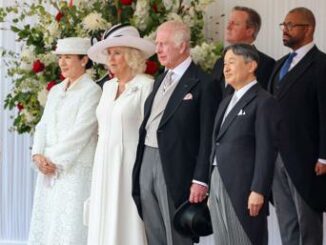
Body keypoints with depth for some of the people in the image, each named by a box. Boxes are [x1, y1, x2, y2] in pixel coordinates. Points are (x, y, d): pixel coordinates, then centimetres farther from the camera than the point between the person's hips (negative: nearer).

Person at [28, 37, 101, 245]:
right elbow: (43, 126, 13)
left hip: (75, 170, -7)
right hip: (49, 170, 7)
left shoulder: (92, 91, -7)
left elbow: (80, 132, -14)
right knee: (47, 225, 6)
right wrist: (39, 155, -4)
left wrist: (53, 159, -13)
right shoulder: (56, 90, 16)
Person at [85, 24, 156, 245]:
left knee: (128, 224, -6)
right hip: (106, 166, 7)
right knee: (105, 223, 5)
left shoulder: (146, 86, -8)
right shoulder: (108, 86, 15)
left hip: (131, 165, -7)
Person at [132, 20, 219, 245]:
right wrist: (140, 165, 11)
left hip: (175, 168, -7)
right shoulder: (160, 80, 17)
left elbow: (207, 137, -11)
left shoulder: (203, 84, -8)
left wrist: (200, 180, -15)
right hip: (147, 162, 8)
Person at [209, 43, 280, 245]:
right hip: (218, 184, 8)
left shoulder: (264, 102, -7)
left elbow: (266, 151, -13)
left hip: (243, 188, -8)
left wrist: (258, 191, -19)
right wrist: (211, 187, 13)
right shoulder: (227, 102, 20)